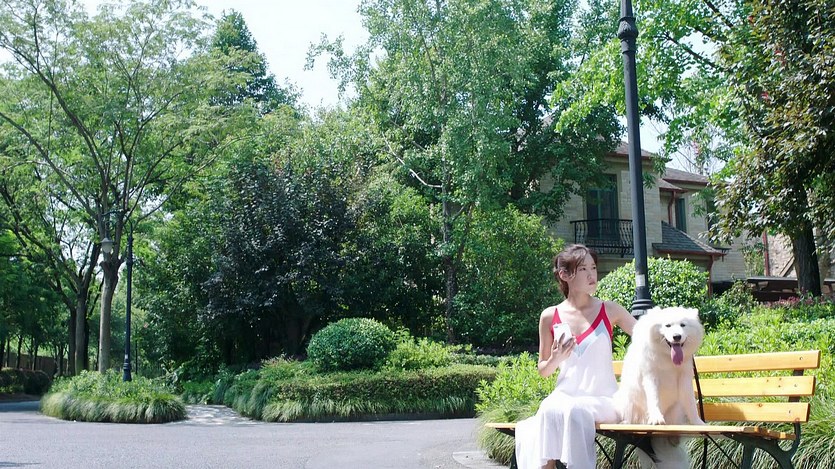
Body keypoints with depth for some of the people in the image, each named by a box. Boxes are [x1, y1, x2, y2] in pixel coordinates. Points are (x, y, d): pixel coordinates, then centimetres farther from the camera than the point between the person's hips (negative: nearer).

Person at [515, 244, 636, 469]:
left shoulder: (610, 311, 4)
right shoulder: (550, 317, 6)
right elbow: (543, 371, 14)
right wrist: (555, 360, -8)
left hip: (602, 399, -1)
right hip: (565, 396, 1)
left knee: (574, 411, -35)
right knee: (548, 410, -34)